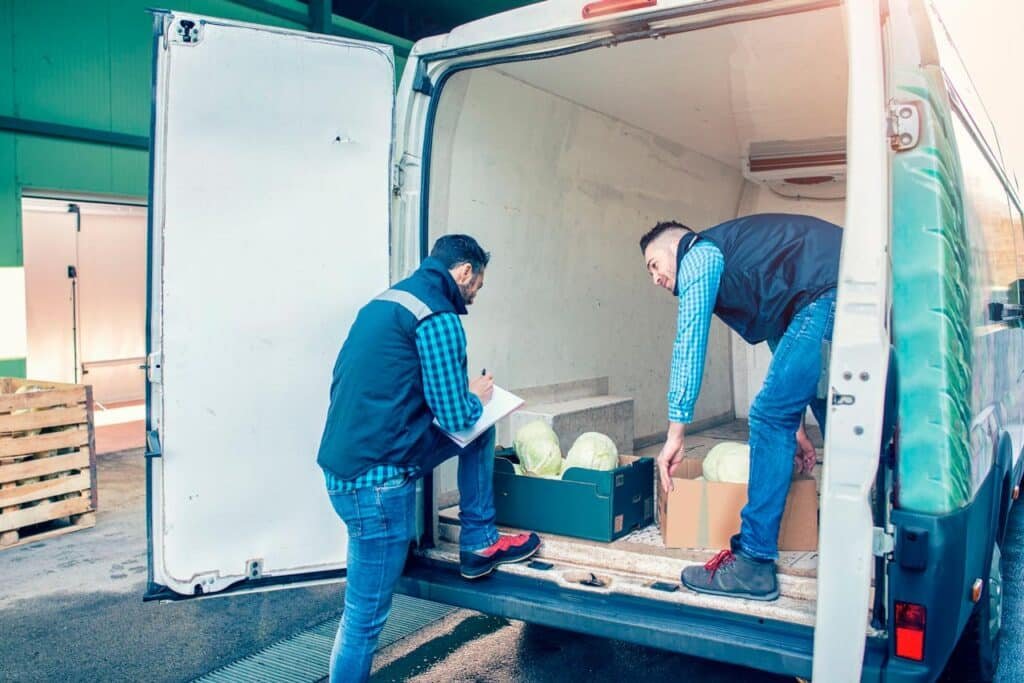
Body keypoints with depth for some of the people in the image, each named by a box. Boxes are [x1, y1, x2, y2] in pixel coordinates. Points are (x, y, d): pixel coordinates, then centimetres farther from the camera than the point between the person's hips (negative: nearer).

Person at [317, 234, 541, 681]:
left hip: (346, 457, 10)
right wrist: (477, 396, 8)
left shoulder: (387, 301, 15)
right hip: (375, 480, -10)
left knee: (479, 430, 20)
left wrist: (465, 400, 21)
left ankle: (479, 544, 27)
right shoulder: (438, 317, -14)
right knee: (365, 615, 2)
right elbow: (456, 416, -15)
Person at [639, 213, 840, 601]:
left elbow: (688, 346, -1)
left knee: (769, 417, -5)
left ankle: (754, 565, -2)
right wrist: (796, 425, 37)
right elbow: (785, 345, 36)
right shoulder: (732, 263, 34)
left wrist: (675, 433, -1)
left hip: (830, 293, -10)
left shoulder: (698, 254, 8)